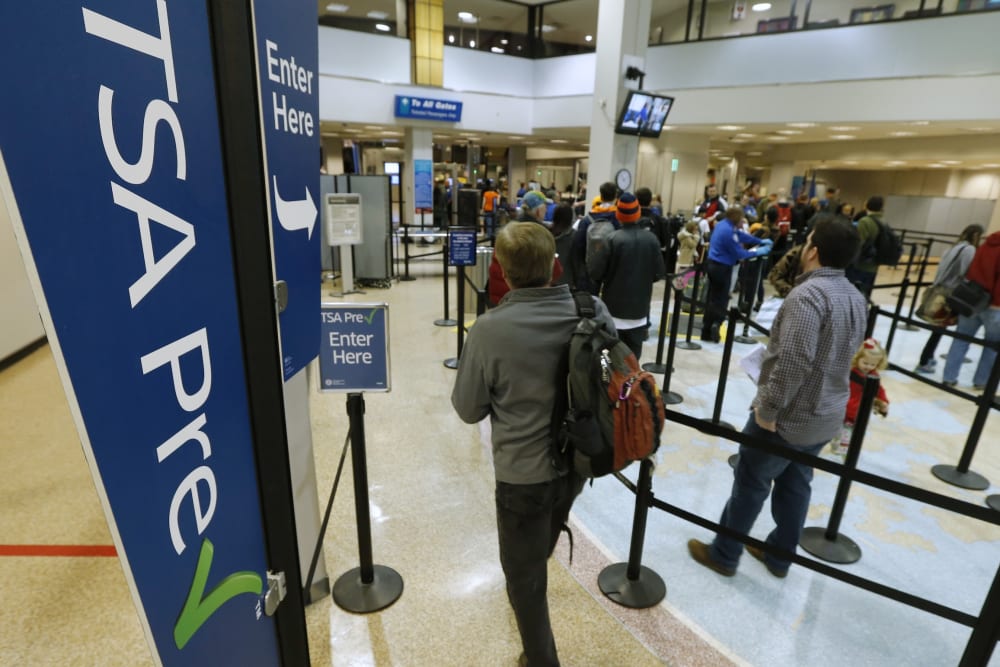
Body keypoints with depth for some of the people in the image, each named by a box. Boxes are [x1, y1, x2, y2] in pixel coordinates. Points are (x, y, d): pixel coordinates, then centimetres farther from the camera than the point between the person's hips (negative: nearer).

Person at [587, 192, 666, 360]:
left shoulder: (613, 239, -16)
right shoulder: (651, 240, -3)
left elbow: (594, 271, -16)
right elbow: (659, 272, 2)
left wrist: (604, 280, 6)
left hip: (615, 305, -3)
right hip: (640, 306, 3)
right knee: (633, 352, 11)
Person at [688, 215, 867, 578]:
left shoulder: (808, 294, -24)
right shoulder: (855, 298, 5)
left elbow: (793, 361, -31)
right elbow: (842, 354, 14)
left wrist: (768, 409, -22)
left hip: (788, 417, -8)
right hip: (827, 415, 8)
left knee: (750, 484, 8)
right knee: (796, 485, 21)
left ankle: (723, 554, 25)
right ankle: (780, 556, 38)